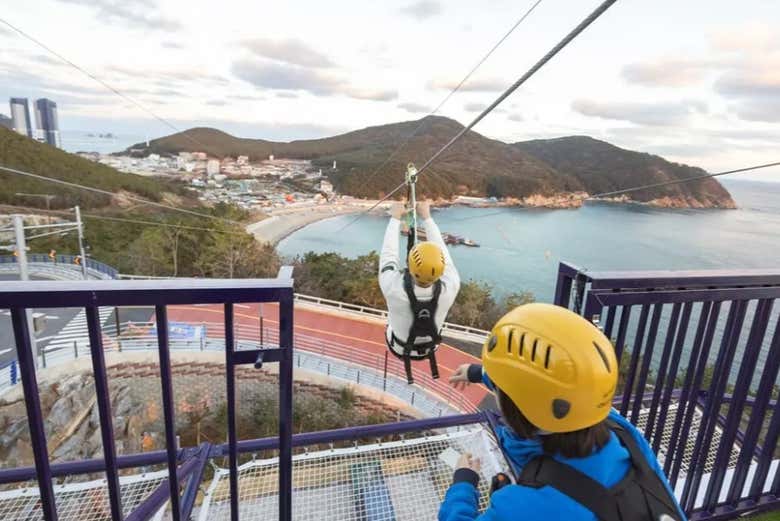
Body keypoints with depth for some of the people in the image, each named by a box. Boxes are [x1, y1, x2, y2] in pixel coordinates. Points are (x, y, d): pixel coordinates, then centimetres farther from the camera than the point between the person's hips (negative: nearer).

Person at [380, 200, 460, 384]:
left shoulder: (393, 288, -40)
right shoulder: (450, 288, -36)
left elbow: (388, 252, -23)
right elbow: (442, 249, -21)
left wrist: (395, 218, -11)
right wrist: (426, 217, -11)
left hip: (399, 347, -1)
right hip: (429, 347, 1)